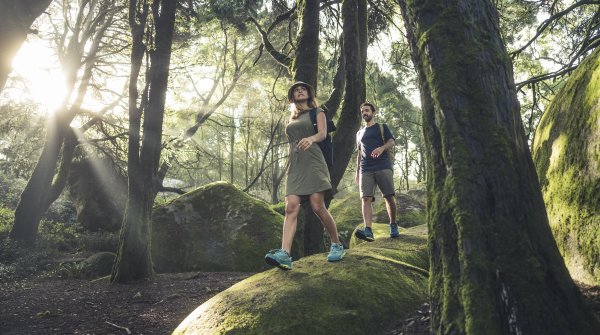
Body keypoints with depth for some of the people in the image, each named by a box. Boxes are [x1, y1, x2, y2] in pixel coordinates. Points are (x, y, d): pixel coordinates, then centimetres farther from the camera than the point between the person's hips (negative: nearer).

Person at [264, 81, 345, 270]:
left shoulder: (317, 112, 11)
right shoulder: (292, 118, 25)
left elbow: (323, 133, -7)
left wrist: (311, 139, -30)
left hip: (312, 161, -4)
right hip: (295, 165, 4)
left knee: (318, 206, -12)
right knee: (291, 207, -12)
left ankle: (337, 245, 7)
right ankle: (284, 254, -23)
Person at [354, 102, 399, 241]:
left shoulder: (382, 127, 14)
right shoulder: (359, 133, 26)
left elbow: (392, 141, -1)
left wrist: (382, 148, -24)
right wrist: (357, 171, 19)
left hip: (383, 167, -3)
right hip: (365, 170, 3)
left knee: (389, 197, -4)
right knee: (366, 198, -13)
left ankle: (393, 226, 14)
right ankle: (368, 230, -24)